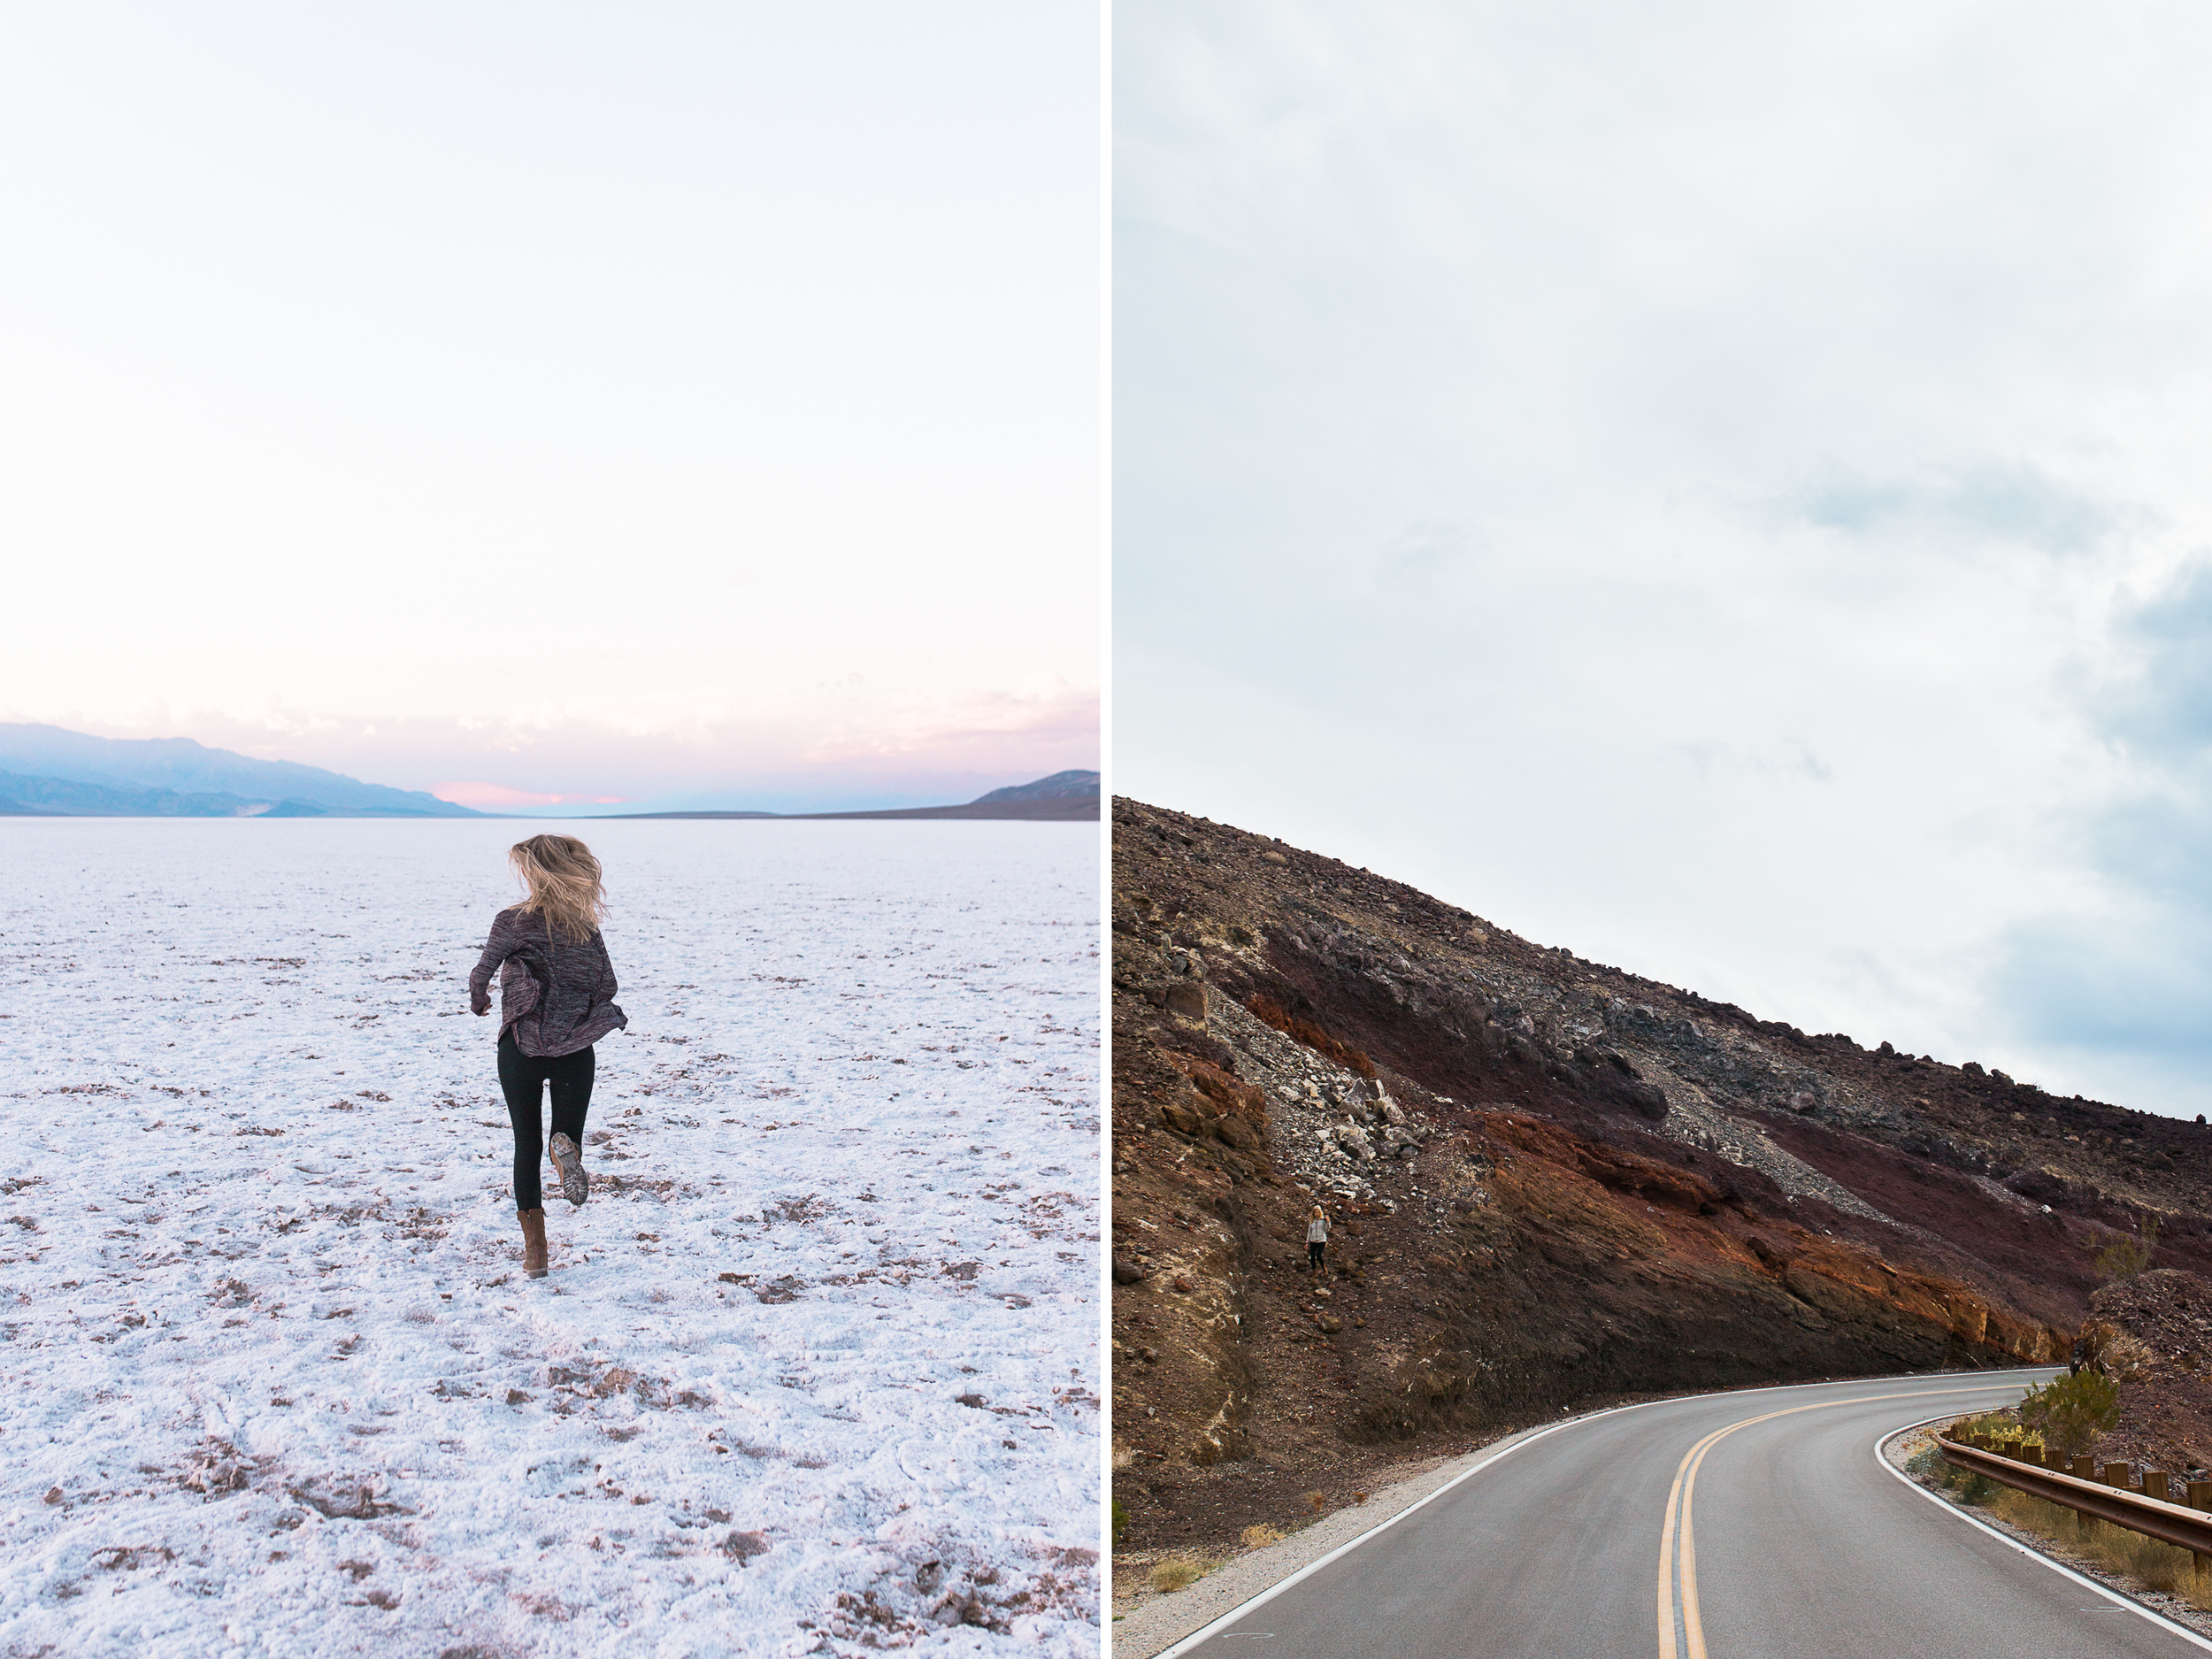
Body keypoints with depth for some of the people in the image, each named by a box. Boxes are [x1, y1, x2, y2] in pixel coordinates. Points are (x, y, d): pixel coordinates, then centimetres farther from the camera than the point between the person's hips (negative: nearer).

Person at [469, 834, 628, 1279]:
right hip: (576, 1050, 2)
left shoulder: (513, 921, -8)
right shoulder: (587, 925, 0)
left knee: (527, 1145, 12)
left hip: (521, 1047, -1)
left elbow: (481, 974, -13)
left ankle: (535, 1250, 7)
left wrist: (479, 1002, 9)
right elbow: (607, 988, 0)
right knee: (567, 1134, 16)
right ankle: (567, 1148, -23)